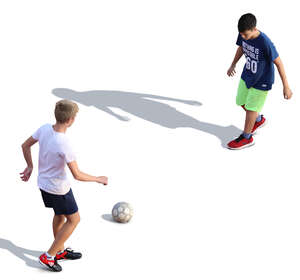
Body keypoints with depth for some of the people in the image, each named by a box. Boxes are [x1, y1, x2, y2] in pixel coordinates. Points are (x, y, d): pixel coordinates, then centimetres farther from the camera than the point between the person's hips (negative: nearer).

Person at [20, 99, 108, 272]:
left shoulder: (45, 129, -12)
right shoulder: (64, 145, -34)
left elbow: (25, 146, 4)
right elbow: (77, 175, -28)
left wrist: (30, 167, 18)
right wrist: (98, 179, -13)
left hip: (43, 183, 8)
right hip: (58, 188, -8)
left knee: (59, 216, 27)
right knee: (74, 219, 12)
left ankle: (60, 251, 44)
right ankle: (48, 257, 16)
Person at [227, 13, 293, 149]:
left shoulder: (265, 43, -34)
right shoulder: (243, 34, -16)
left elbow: (278, 63, -23)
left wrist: (286, 86, -17)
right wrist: (233, 65, 21)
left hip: (261, 82, -6)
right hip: (247, 76, 6)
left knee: (251, 108, 6)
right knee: (241, 102, 18)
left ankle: (246, 137, 28)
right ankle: (259, 120, 47)